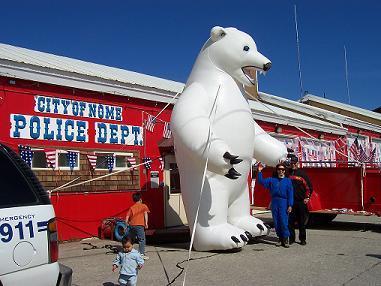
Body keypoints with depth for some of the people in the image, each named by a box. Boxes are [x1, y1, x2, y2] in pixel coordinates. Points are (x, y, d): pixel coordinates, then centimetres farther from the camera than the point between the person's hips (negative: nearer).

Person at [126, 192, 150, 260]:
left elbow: (127, 217, 11)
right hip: (139, 225, -5)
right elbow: (145, 213, -6)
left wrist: (127, 224, 19)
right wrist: (146, 223, -10)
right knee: (142, 239, -2)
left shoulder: (131, 207, 18)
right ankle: (142, 254, -11)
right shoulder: (144, 206, 9)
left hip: (131, 225, 5)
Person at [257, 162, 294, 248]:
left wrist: (290, 205, -7)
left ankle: (285, 240, 1)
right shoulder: (272, 179, 12)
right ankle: (280, 239, 16)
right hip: (274, 203, 3)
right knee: (276, 222, 5)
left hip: (283, 203, -3)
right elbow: (262, 182, 8)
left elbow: (290, 194, 0)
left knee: (284, 222, -9)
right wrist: (259, 172, -1)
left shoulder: (288, 181, 4)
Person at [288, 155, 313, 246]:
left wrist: (307, 198, -3)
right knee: (290, 221, 3)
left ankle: (302, 239, 15)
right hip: (290, 201, 1)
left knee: (301, 222, 5)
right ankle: (291, 238, 13)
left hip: (301, 201, -1)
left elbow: (309, 187, 3)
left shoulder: (302, 174, 2)